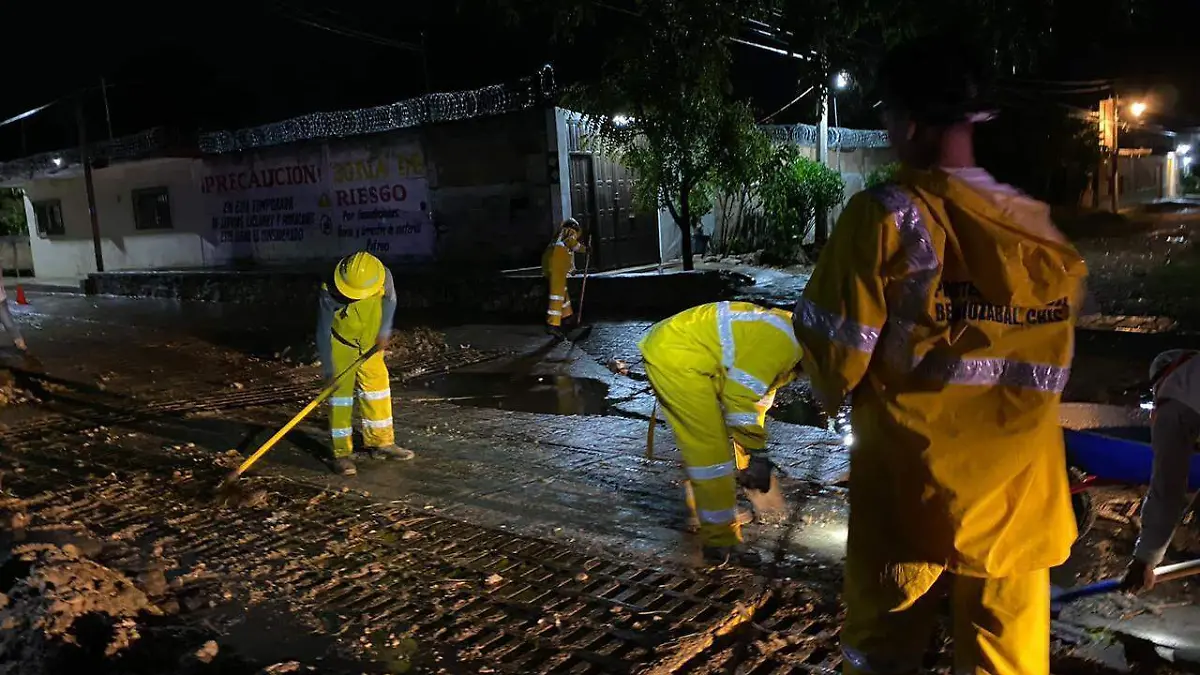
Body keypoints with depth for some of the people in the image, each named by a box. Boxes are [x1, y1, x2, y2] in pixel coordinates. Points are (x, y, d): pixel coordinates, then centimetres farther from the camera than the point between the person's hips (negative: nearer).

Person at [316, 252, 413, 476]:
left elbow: (390, 300, -2)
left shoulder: (384, 278, -25)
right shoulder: (330, 293, -33)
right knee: (340, 395, -5)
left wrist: (384, 331, -7)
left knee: (378, 389, 11)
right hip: (340, 346, -4)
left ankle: (382, 442, 26)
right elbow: (323, 332, -24)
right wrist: (328, 370, -23)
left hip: (370, 344, 4)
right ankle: (342, 453, 3)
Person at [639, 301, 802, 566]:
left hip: (670, 350, 11)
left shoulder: (789, 345, 14)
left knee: (701, 446, 21)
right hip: (677, 358, -11)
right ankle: (720, 541, 3)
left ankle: (704, 519, 38)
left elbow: (756, 398, 22)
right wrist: (756, 454, -9)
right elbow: (739, 395, -19)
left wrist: (750, 457, 23)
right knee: (710, 449, -6)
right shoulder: (783, 341, -18)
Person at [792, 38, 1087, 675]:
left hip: (910, 487, -4)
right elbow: (1052, 363, 8)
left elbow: (834, 353, -14)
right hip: (1019, 496, 4)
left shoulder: (884, 215, -15)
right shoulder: (1041, 227, 1)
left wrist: (838, 393, 7)